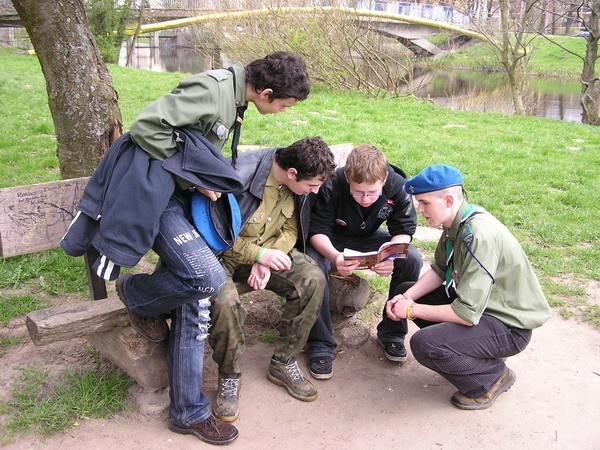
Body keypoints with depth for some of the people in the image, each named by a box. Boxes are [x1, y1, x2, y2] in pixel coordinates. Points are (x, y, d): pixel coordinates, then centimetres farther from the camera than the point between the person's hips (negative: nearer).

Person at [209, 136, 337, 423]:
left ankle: (283, 363, -1)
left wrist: (266, 262, -16)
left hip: (268, 251, 6)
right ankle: (229, 377, -6)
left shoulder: (298, 183, -8)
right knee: (224, 301, -35)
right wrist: (259, 254, -25)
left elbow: (290, 229, 1)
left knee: (312, 279, -18)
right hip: (223, 252, -5)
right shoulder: (240, 174, -29)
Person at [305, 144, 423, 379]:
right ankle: (320, 345, -17)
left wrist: (391, 256, -35)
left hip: (369, 239, 3)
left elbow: (404, 229, -13)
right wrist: (335, 256, -47)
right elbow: (318, 230, -25)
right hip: (331, 242, -3)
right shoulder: (332, 186, -31)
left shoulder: (397, 186, -23)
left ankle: (392, 333, -3)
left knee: (412, 259, -22)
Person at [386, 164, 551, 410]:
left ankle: (492, 376, 0)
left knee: (423, 344, -28)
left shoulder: (479, 235, -31)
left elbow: (467, 314, -31)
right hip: (478, 302, 9)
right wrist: (406, 298, -8)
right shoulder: (456, 222, -3)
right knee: (404, 292, 9)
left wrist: (412, 310, -20)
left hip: (510, 326, -9)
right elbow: (439, 270, 8)